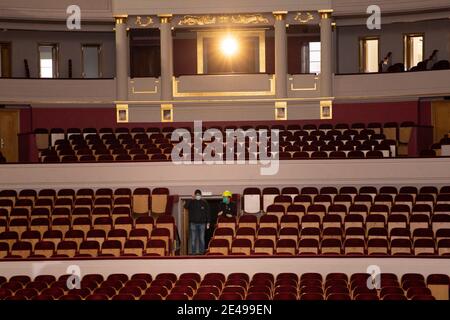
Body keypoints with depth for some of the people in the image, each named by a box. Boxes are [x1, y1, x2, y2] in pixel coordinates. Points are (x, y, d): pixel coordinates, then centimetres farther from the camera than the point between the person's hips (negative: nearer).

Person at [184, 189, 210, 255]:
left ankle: (201, 251, 8)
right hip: (193, 223, 0)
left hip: (202, 223, 0)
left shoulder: (204, 203, 5)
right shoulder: (191, 202, 4)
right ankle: (193, 252, 3)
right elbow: (185, 206, -14)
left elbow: (208, 213, 7)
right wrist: (192, 199, -20)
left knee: (202, 239, 3)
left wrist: (208, 222, 1)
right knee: (193, 239, -1)